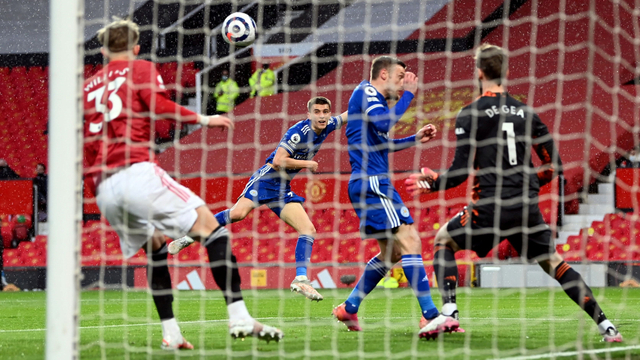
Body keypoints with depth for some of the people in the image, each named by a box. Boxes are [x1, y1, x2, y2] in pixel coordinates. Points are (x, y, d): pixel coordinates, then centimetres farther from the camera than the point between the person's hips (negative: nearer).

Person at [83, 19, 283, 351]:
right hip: (138, 172, -6)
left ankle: (170, 334, 10)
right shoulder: (141, 69, 11)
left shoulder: (87, 86, 24)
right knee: (210, 225, -3)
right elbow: (159, 106, -8)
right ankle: (239, 317, -17)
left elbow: (84, 148, 21)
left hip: (104, 187, 6)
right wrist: (203, 120, 1)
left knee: (155, 248, 21)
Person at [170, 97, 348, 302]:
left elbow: (347, 115, 27)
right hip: (266, 179, -8)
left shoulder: (326, 127, 7)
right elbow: (278, 161, -22)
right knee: (238, 213, -28)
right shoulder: (299, 131, -16)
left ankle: (301, 279, -9)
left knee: (308, 230, -6)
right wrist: (306, 164, -14)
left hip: (283, 190, 8)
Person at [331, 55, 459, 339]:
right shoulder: (365, 92, -5)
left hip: (372, 184, 11)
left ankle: (349, 309, 24)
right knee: (410, 242, -18)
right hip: (371, 182, -11)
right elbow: (384, 124, -21)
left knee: (391, 252, 17)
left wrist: (415, 139, 24)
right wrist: (408, 94, -12)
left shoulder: (375, 99, 23)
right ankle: (431, 318, -25)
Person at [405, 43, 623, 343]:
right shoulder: (526, 112, 10)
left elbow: (461, 172, -8)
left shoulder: (470, 114, -4)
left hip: (490, 207, -4)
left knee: (444, 240, 18)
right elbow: (553, 165, 10)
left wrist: (430, 183, 10)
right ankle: (604, 324, 5)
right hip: (527, 206, 4)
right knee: (552, 262, 16)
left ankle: (449, 310, 0)